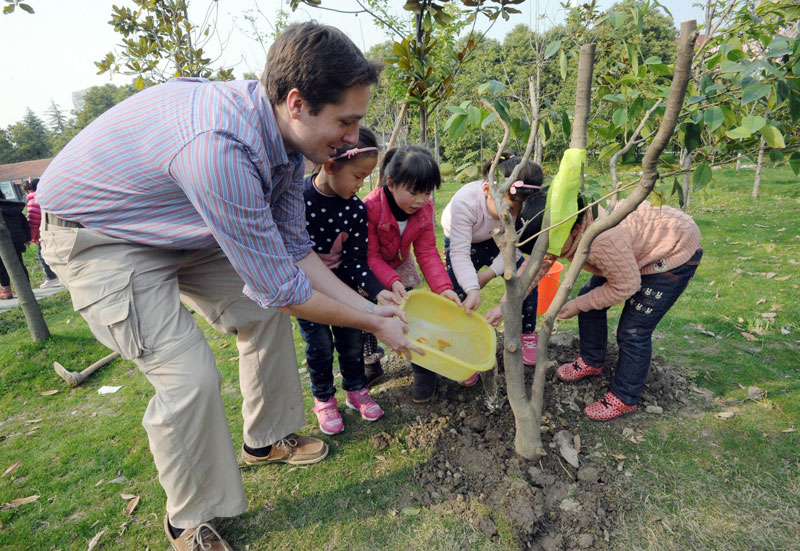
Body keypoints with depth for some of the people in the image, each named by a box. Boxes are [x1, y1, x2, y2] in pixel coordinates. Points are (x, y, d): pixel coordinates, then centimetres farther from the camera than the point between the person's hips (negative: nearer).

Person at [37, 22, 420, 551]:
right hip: (97, 236, -8)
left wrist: (367, 306, -6)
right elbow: (282, 286, -33)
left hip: (179, 229, 8)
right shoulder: (220, 148, -40)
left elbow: (293, 248, -4)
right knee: (191, 377, -17)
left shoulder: (283, 132, -11)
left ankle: (267, 438, 27)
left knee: (264, 314, 6)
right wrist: (371, 325, -17)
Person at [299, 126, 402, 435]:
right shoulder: (297, 197, -21)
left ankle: (356, 390, 36)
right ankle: (324, 399, 29)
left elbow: (356, 260, -10)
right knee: (320, 345, 5)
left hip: (341, 283, 3)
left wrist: (377, 291, -22)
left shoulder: (356, 209, -13)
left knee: (352, 339, 10)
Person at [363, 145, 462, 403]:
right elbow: (371, 256, -29)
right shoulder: (370, 207, -33)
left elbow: (427, 253, -16)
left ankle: (423, 371, 14)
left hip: (400, 265, 3)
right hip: (370, 270, -3)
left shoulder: (424, 208, -17)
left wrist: (443, 287, -30)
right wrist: (392, 282, -45)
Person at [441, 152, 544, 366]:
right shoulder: (465, 202, -41)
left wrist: (490, 273, -29)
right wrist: (473, 290, -49)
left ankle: (527, 335, 13)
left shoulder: (521, 206, -30)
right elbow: (460, 253, -39)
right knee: (459, 295, -15)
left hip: (497, 242, 3)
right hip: (462, 241, -2)